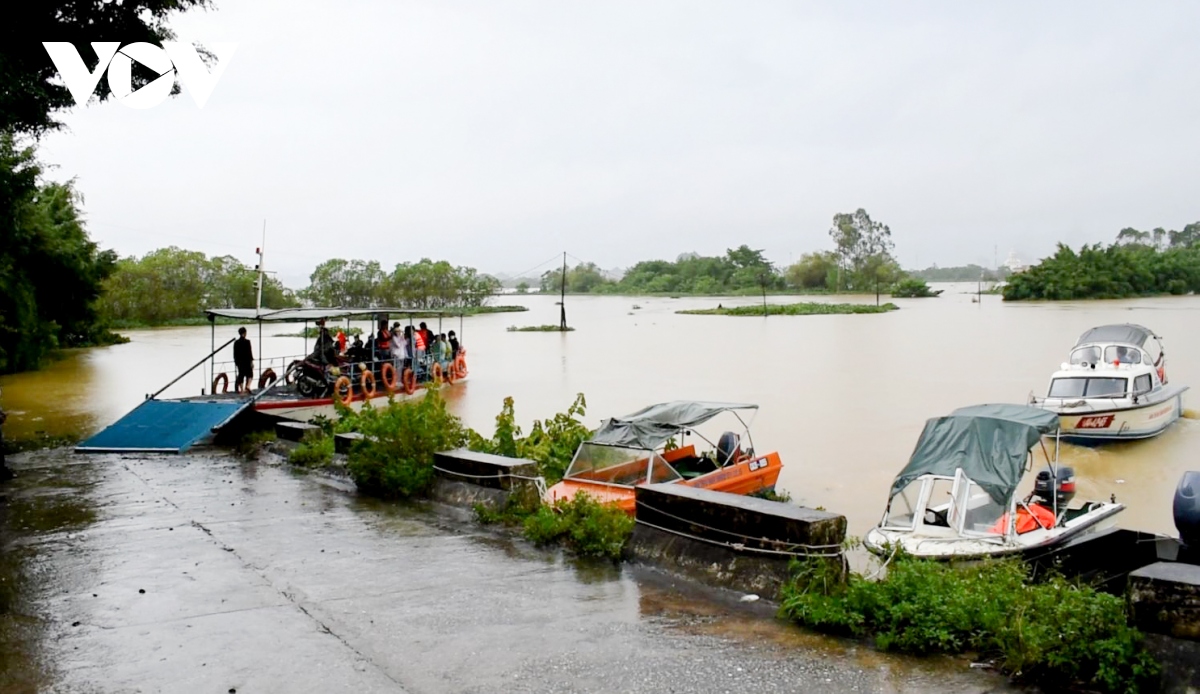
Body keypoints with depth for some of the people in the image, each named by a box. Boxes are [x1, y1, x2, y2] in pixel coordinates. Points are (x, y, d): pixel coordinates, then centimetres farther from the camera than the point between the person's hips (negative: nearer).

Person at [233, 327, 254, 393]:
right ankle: (247, 386, -9)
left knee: (241, 375, 10)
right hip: (246, 361, -4)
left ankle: (241, 390, 10)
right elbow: (249, 352, -11)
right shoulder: (247, 342, -11)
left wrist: (236, 361, 16)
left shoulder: (236, 342, 3)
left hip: (239, 361, 4)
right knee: (249, 374, 10)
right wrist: (251, 361, -6)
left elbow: (235, 353, 7)